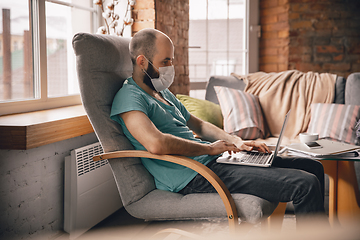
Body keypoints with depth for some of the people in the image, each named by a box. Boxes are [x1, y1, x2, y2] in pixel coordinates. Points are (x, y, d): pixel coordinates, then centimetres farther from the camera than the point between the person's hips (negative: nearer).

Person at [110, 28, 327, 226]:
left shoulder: (164, 93, 22)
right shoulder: (129, 97, -10)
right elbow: (156, 144, -28)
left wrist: (236, 142, 13)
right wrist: (209, 148, -14)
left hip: (212, 159, 10)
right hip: (194, 176, -10)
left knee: (312, 167, 10)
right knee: (305, 185, -19)